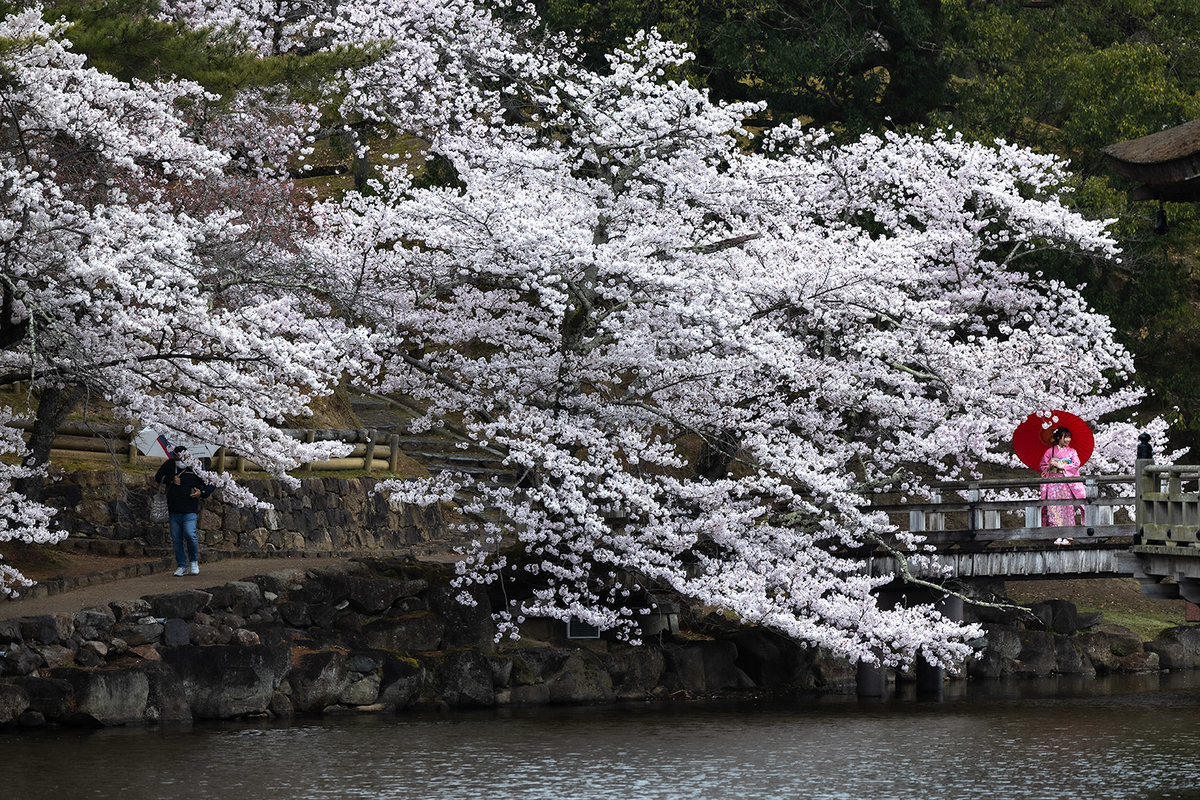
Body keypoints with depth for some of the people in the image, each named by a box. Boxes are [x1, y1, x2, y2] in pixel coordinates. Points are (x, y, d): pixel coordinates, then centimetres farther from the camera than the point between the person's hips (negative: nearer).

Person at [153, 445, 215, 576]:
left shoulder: (196, 469, 0)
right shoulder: (170, 464, 7)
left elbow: (211, 485, 9)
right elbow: (158, 477, 10)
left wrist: (202, 493, -9)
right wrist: (172, 479, -4)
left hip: (190, 511, -4)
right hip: (174, 511, 4)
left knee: (190, 535, -20)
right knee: (177, 540, 4)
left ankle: (194, 561, 2)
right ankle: (182, 566, 15)